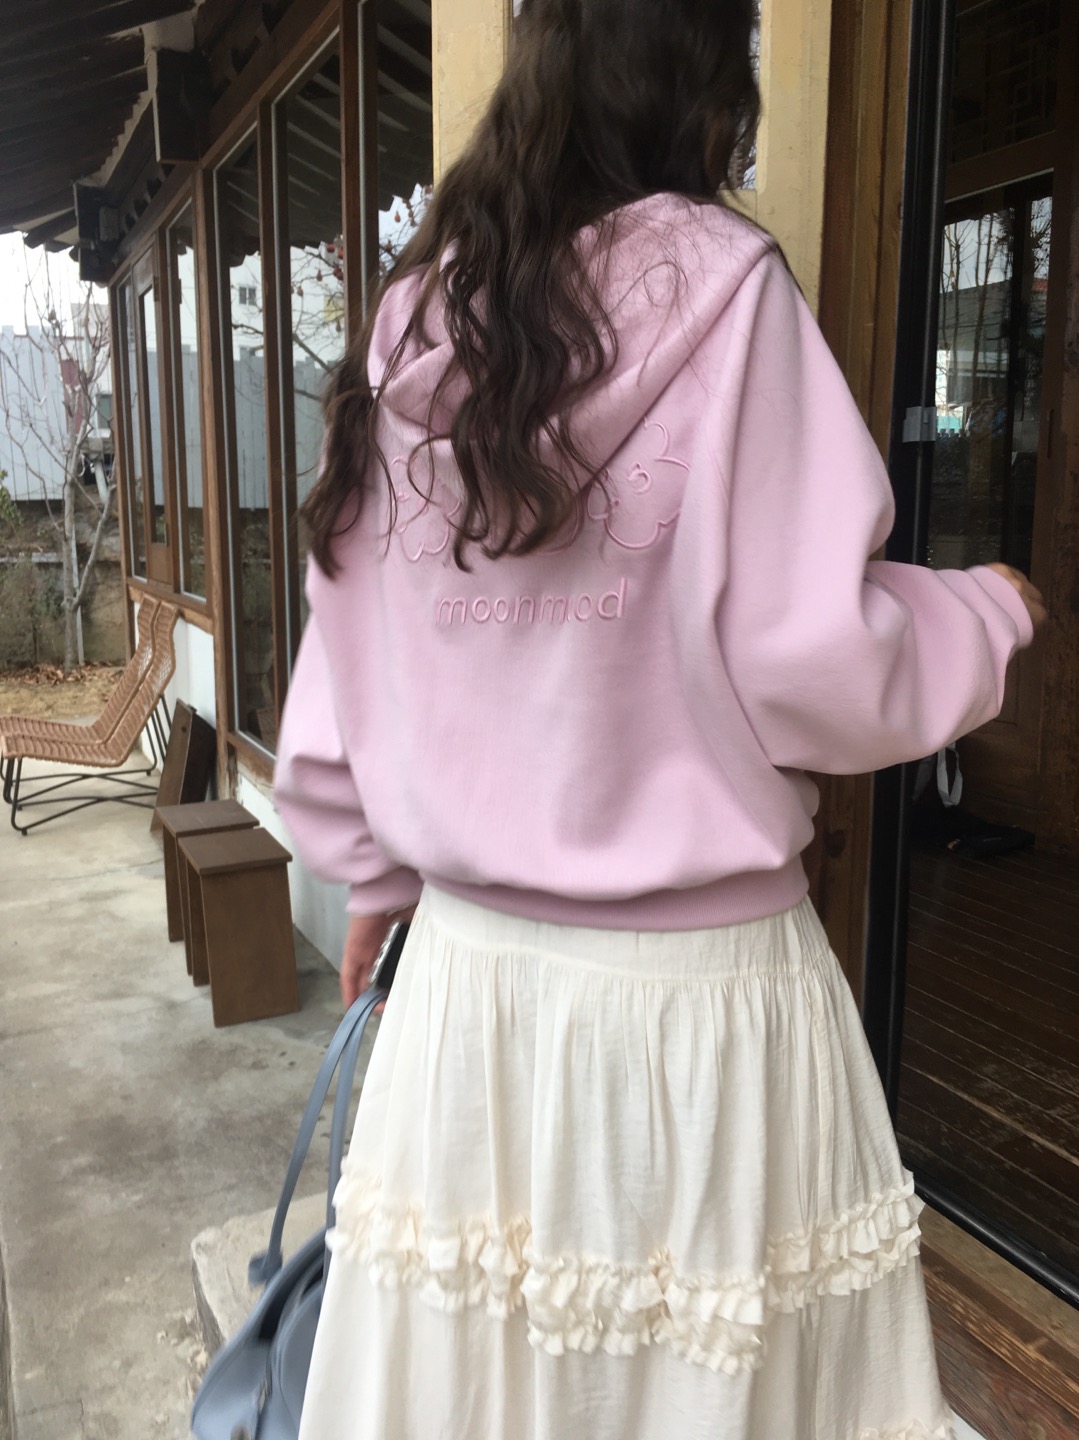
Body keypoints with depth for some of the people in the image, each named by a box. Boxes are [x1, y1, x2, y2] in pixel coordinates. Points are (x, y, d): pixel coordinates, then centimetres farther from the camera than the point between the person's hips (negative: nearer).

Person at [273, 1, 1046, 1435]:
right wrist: (983, 611, 6)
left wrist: (374, 872, 20)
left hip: (470, 962, 5)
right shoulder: (718, 282, -10)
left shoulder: (418, 315, 4)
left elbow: (344, 654, 7)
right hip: (692, 977, -4)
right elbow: (807, 660, -15)